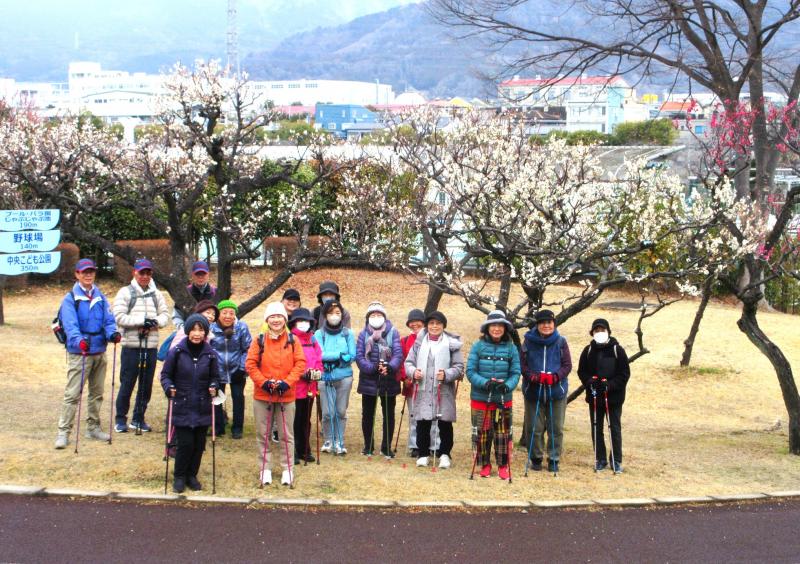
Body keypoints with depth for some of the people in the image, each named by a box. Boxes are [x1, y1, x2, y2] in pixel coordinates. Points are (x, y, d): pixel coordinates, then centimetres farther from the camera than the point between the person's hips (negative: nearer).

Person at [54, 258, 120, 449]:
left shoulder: (101, 298, 10)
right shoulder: (70, 298, -6)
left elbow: (108, 319, 2)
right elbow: (70, 324, -19)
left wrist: (112, 333, -20)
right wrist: (79, 340, -38)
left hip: (99, 352, 6)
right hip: (79, 353, -6)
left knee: (97, 392, 14)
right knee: (72, 394, -9)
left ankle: (93, 427, 26)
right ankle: (63, 432, -5)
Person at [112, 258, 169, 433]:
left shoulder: (157, 294, 14)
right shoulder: (125, 292, 0)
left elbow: (165, 315, 10)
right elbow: (119, 317, -10)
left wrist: (155, 322, -12)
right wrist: (142, 321, -17)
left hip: (151, 346, 4)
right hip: (131, 346, -4)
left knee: (146, 384, 8)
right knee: (127, 384, -2)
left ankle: (139, 418, 20)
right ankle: (120, 419, 10)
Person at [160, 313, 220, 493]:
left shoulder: (210, 354, 0)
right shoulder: (177, 351, -7)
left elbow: (215, 377, 10)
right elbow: (165, 374, 1)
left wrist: (213, 387, -10)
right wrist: (168, 387, -17)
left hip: (202, 409, 3)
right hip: (182, 407, -2)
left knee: (199, 444, 7)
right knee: (185, 443, -6)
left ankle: (191, 475, 26)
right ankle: (179, 477, 16)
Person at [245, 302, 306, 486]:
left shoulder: (292, 340, 1)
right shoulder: (259, 341, 0)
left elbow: (300, 363, -3)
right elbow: (250, 364, -3)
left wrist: (287, 382, -13)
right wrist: (263, 382, -13)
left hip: (286, 395, 0)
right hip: (262, 394, 0)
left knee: (286, 434, 6)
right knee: (263, 434, 8)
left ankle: (287, 469, 17)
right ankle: (265, 469, 19)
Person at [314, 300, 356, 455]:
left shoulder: (347, 333, 1)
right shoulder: (319, 334, -2)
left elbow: (352, 356, -5)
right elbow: (320, 355, -13)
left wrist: (330, 357, -12)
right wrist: (340, 355, -13)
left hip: (344, 377, 1)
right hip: (325, 378, -1)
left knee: (341, 411, 6)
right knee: (328, 412, 0)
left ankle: (339, 442, 18)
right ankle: (328, 441, 19)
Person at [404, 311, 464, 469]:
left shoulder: (452, 343, -1)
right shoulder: (419, 342, 7)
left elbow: (459, 367, -1)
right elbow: (408, 362, 11)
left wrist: (446, 375, -17)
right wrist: (413, 371, -9)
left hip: (444, 391, -2)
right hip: (423, 391, 2)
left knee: (445, 424, 6)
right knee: (422, 424, 7)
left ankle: (445, 454, 19)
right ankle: (423, 454, 20)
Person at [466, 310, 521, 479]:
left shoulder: (511, 348, 0)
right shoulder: (478, 346, -3)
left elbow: (515, 373, 0)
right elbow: (470, 371, -5)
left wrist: (507, 385, -20)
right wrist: (485, 383, -22)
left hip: (503, 399, 1)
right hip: (480, 397, 0)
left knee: (503, 433, 6)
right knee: (482, 432, 7)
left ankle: (503, 466, 19)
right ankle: (485, 465, 22)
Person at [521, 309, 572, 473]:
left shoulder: (561, 342, 1)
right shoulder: (529, 341, 0)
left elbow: (567, 365, 1)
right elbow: (522, 364, 1)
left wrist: (555, 377, -16)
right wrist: (532, 376, -18)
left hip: (557, 391, 1)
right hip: (534, 391, 0)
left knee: (556, 428, 5)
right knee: (535, 428, 4)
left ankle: (554, 459, 17)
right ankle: (536, 458, 20)